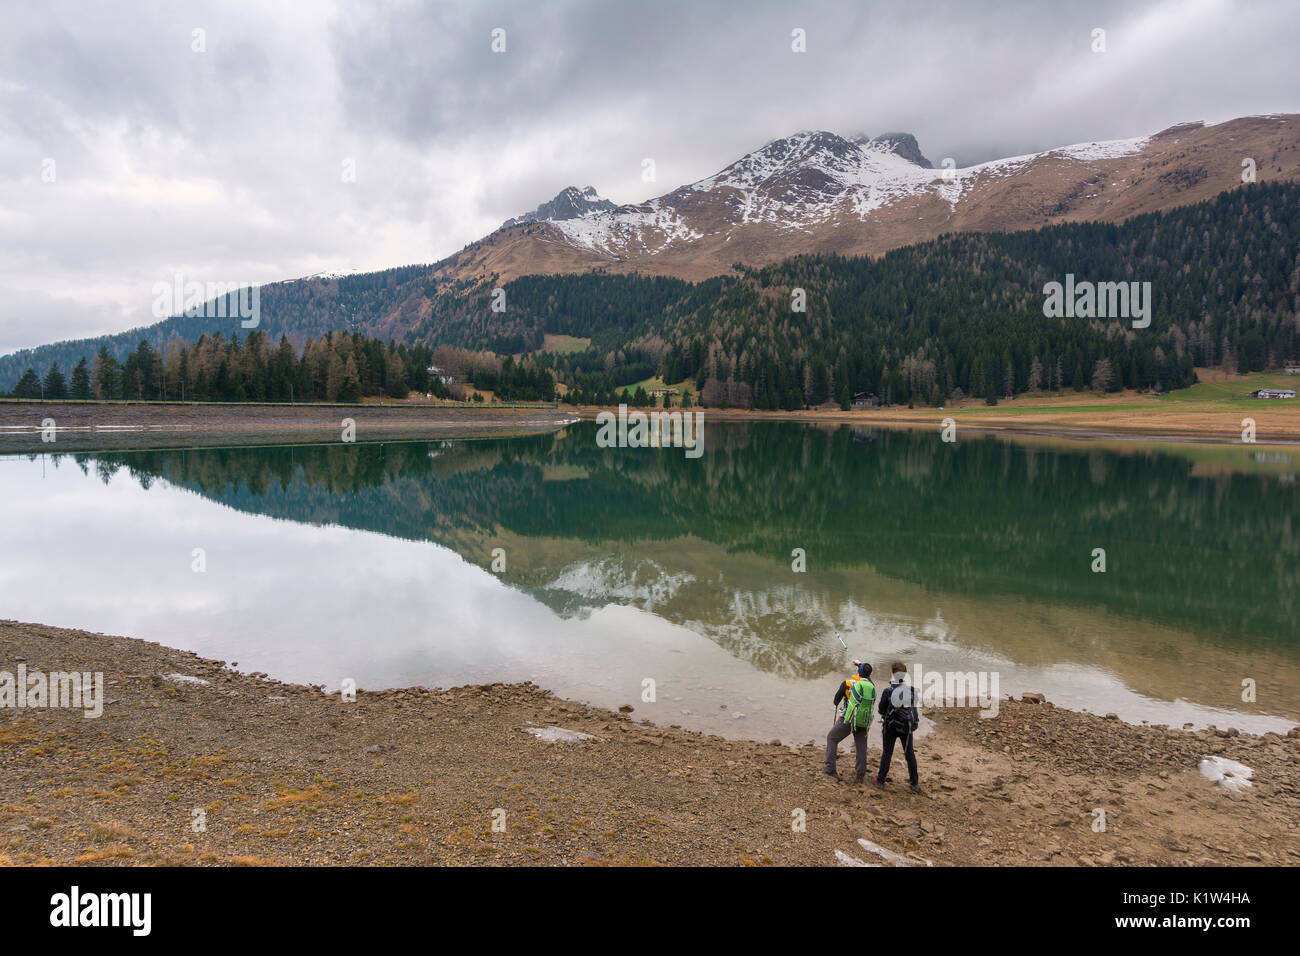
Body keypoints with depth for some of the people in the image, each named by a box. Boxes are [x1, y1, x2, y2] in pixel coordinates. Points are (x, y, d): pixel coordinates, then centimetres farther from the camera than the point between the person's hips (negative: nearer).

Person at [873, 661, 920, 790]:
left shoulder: (888, 691, -19)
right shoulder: (912, 690, -11)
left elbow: (881, 710, -11)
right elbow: (914, 707, 0)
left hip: (890, 726, -2)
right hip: (907, 726, 2)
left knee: (886, 753, 9)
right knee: (910, 753, 15)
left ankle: (880, 780, 18)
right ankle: (914, 782, 22)